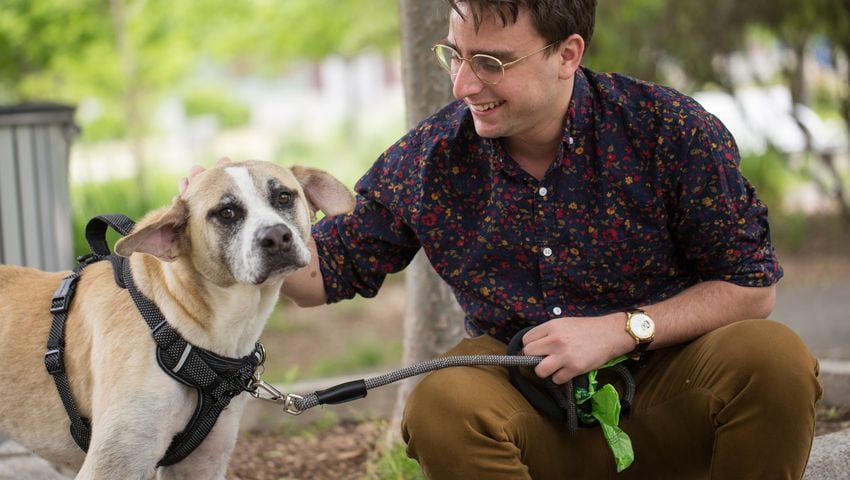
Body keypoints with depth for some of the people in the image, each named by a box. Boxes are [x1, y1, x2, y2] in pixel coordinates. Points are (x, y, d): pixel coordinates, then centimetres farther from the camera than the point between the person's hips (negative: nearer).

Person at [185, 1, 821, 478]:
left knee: (769, 355, -30)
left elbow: (752, 286, -4)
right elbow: (324, 271, 7)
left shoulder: (671, 129, -9)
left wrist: (622, 328, -16)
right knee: (442, 405, -32)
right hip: (534, 408, 0)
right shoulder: (428, 159, -2)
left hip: (666, 395, 0)